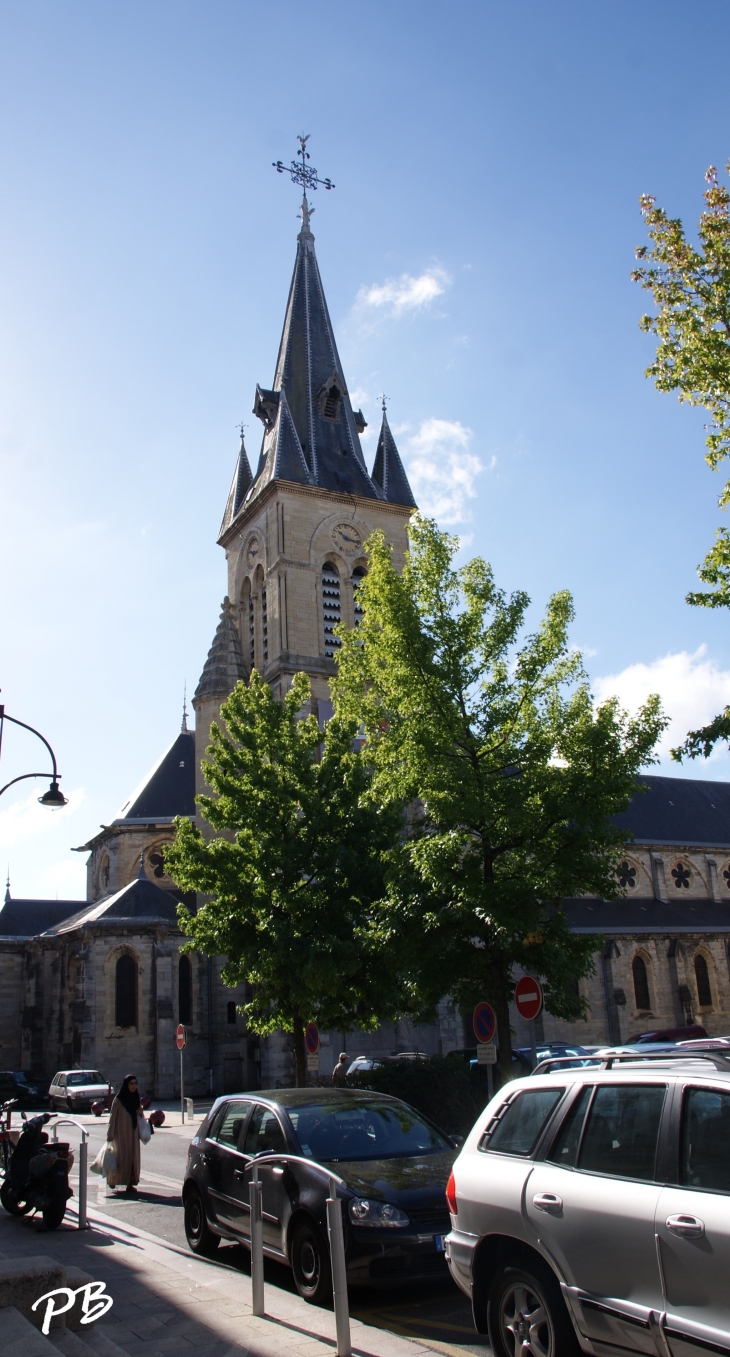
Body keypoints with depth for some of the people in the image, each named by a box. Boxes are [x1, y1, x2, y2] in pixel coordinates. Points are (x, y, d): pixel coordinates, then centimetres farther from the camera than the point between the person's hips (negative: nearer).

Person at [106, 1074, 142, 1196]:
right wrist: (110, 1135, -12)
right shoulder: (118, 1099, -10)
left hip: (133, 1133, 5)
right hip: (121, 1133, -5)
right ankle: (113, 1179, 18)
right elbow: (112, 1117, -10)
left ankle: (131, 1184, 8)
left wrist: (141, 1113, -5)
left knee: (133, 1158, 2)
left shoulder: (136, 1098, 7)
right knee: (122, 1157, -4)